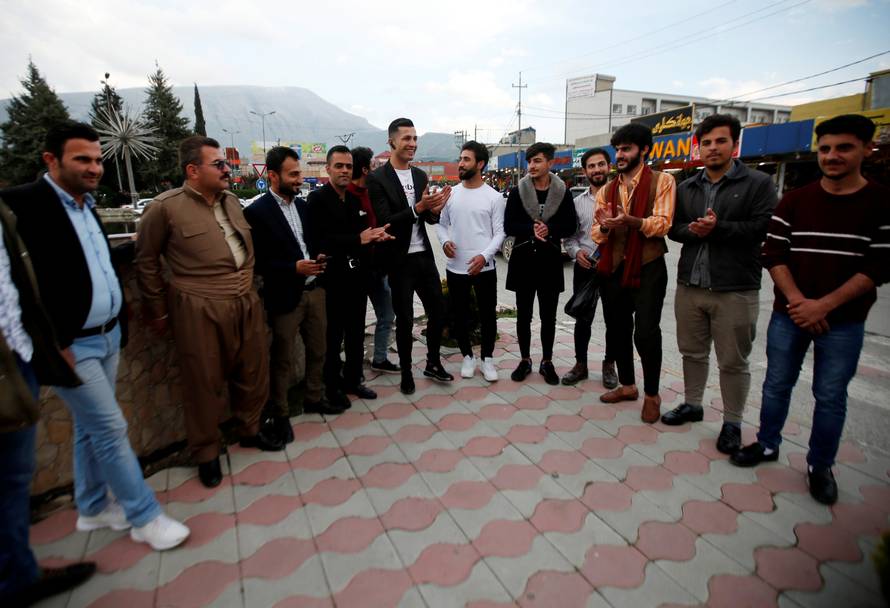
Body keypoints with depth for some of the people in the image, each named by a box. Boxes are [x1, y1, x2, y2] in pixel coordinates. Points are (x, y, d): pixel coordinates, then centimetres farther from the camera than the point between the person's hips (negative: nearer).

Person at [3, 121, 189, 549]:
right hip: (72, 346, -8)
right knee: (111, 429, -1)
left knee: (90, 428, 18)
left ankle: (93, 508, 34)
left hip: (108, 337, 8)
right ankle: (144, 516, 13)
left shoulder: (88, 205, 11)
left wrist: (119, 322, 12)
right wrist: (54, 344, -19)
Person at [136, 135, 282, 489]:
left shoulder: (231, 200, 10)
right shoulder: (166, 207, -7)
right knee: (205, 383, 7)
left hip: (246, 304, 6)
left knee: (254, 372, 15)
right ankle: (206, 453, 26)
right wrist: (159, 311, 5)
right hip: (200, 311, -5)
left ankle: (250, 430, 38)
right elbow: (146, 261, 1)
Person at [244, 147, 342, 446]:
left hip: (314, 289, 7)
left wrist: (317, 259, -1)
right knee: (283, 359, 7)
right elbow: (258, 262, -14)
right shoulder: (256, 211, -12)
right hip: (285, 296, -6)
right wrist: (294, 268, -21)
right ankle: (280, 414, 24)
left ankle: (314, 398, 37)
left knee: (317, 351, 17)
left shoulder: (301, 204, 9)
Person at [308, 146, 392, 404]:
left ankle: (352, 379, 31)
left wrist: (375, 235, -9)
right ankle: (332, 385, 23)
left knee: (356, 333, 15)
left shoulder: (357, 197, 9)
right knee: (333, 335, 7)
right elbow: (319, 240, -20)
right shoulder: (317, 198, -10)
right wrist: (358, 239, -24)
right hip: (332, 277, -6)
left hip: (357, 274, 6)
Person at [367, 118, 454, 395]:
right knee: (405, 319, 6)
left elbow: (428, 218, 10)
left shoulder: (421, 175, 9)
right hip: (399, 260, -6)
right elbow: (384, 221, -17)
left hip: (424, 255, 6)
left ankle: (433, 363, 32)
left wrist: (434, 210, -14)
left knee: (437, 311, 12)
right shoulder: (377, 178, -10)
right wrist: (418, 207, -27)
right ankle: (406, 372, 25)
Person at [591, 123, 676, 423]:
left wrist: (631, 221, -33)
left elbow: (662, 224, -16)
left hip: (648, 268, -5)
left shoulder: (662, 181, -4)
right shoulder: (606, 190, 10)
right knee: (618, 330, 13)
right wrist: (604, 227, -19)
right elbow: (596, 234, 5)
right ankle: (627, 385, 31)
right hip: (613, 268, 5)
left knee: (646, 333, -6)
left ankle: (652, 394, 15)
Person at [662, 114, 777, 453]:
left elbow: (763, 228, -12)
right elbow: (673, 227, 7)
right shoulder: (686, 188, 13)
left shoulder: (758, 183, -1)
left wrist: (718, 228, -18)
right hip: (689, 285, 5)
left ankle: (732, 422, 21)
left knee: (733, 361, 5)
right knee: (692, 352, 17)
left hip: (735, 289, -4)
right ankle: (692, 405, 34)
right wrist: (693, 231, -13)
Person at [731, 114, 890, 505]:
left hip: (843, 322, -2)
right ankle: (767, 444, 30)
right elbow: (773, 254, -2)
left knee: (830, 396, 7)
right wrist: (798, 301, -14)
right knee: (776, 385, 12)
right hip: (789, 315, 2)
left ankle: (820, 466, 24)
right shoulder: (794, 201, 3)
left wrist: (823, 306, -17)